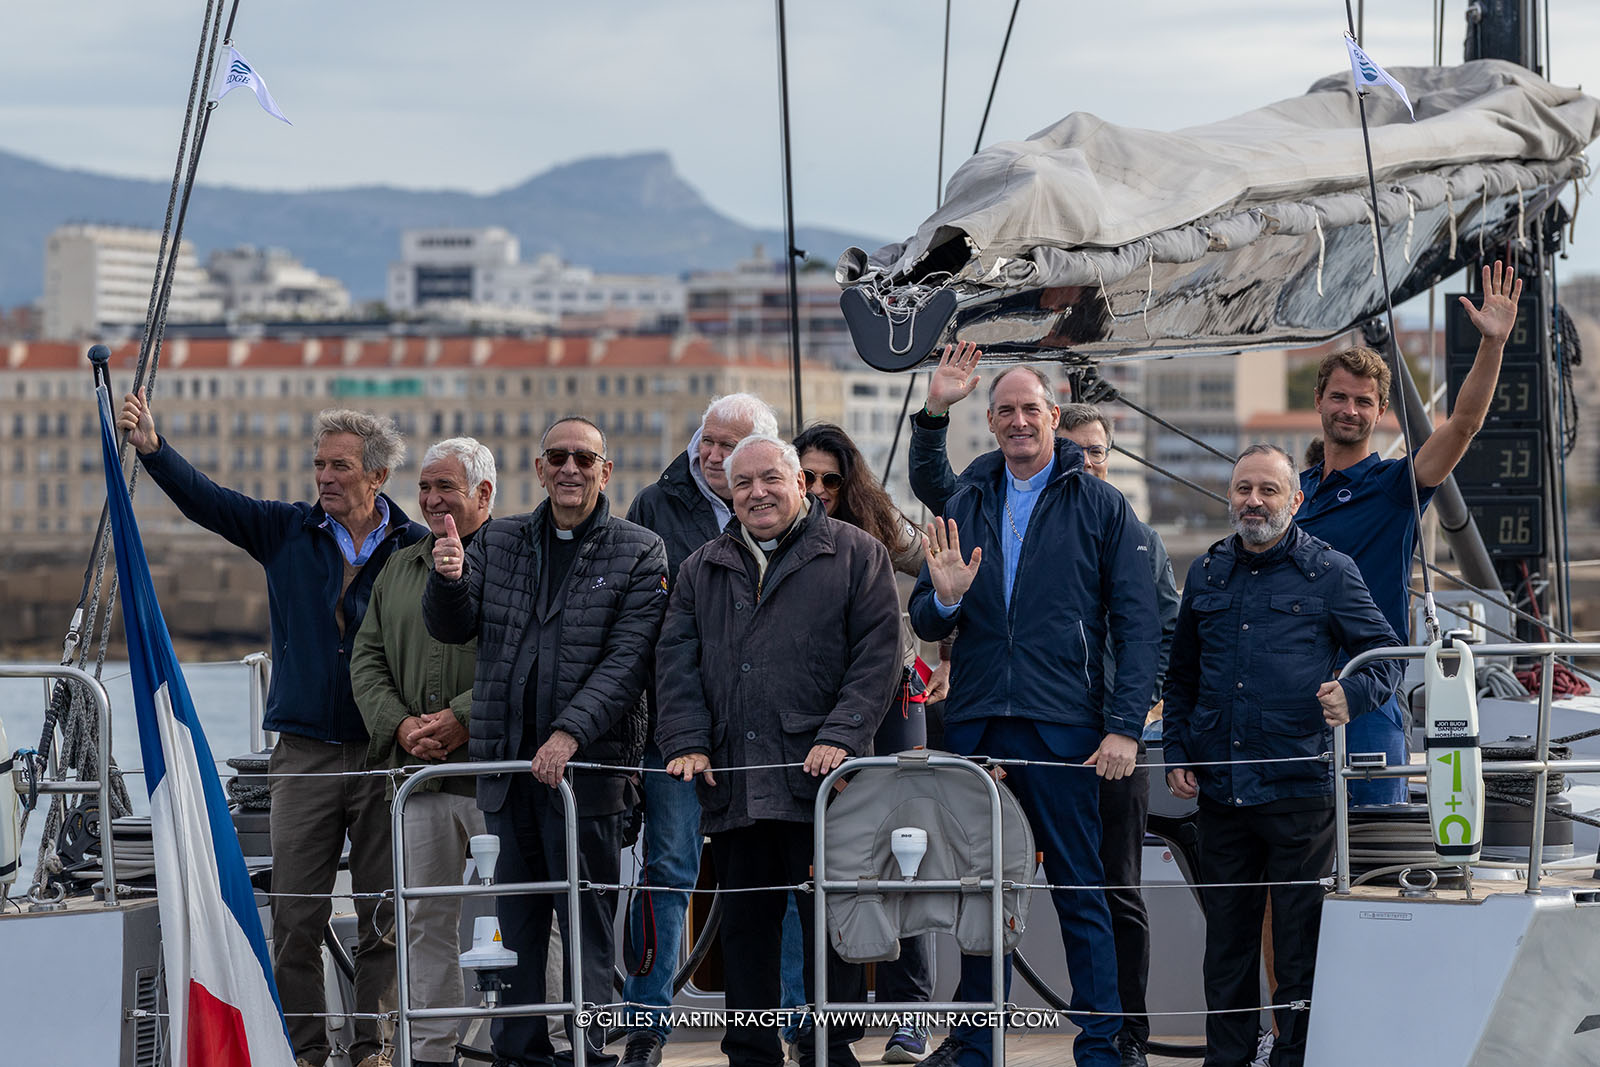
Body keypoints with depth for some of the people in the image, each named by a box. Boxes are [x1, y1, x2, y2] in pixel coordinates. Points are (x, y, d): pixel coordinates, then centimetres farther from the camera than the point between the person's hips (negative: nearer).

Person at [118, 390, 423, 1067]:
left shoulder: (416, 548, 2)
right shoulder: (287, 533, 7)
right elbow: (204, 500, -2)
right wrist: (151, 447, -16)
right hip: (304, 753, 1)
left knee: (385, 913, 2)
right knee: (295, 915, -1)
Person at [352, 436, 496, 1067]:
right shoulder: (399, 570, 18)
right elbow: (367, 660, 15)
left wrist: (462, 718, -17)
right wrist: (402, 723, -2)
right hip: (419, 776, 6)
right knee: (425, 919, 7)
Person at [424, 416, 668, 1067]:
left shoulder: (639, 554, 1)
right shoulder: (497, 543, 14)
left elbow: (627, 660, -8)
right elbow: (451, 628, 8)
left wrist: (571, 732, -20)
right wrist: (449, 580, -14)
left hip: (588, 764, -4)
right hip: (506, 762, 4)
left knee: (587, 916, -3)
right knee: (517, 919, 8)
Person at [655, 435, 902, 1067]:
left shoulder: (856, 554, 5)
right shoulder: (702, 570, 18)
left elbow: (878, 654, -2)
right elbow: (677, 660, 13)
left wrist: (841, 736, -13)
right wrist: (687, 742, -2)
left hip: (820, 777, -4)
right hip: (731, 781, 4)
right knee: (744, 926, 7)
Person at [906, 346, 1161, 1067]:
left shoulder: (1100, 506, 3)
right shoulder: (965, 504, 13)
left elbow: (1137, 624, -1)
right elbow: (925, 624, 15)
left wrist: (1125, 726, -11)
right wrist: (944, 599, -9)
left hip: (1062, 729, -3)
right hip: (975, 728, 3)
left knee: (1080, 893, 0)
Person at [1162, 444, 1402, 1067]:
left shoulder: (1330, 573, 1)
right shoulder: (1207, 574, 14)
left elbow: (1388, 657, 3)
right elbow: (1181, 677, 23)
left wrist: (1352, 695, -17)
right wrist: (1176, 752, 13)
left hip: (1300, 787, -4)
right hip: (1220, 787, 4)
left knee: (1300, 938, -1)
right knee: (1226, 937, 8)